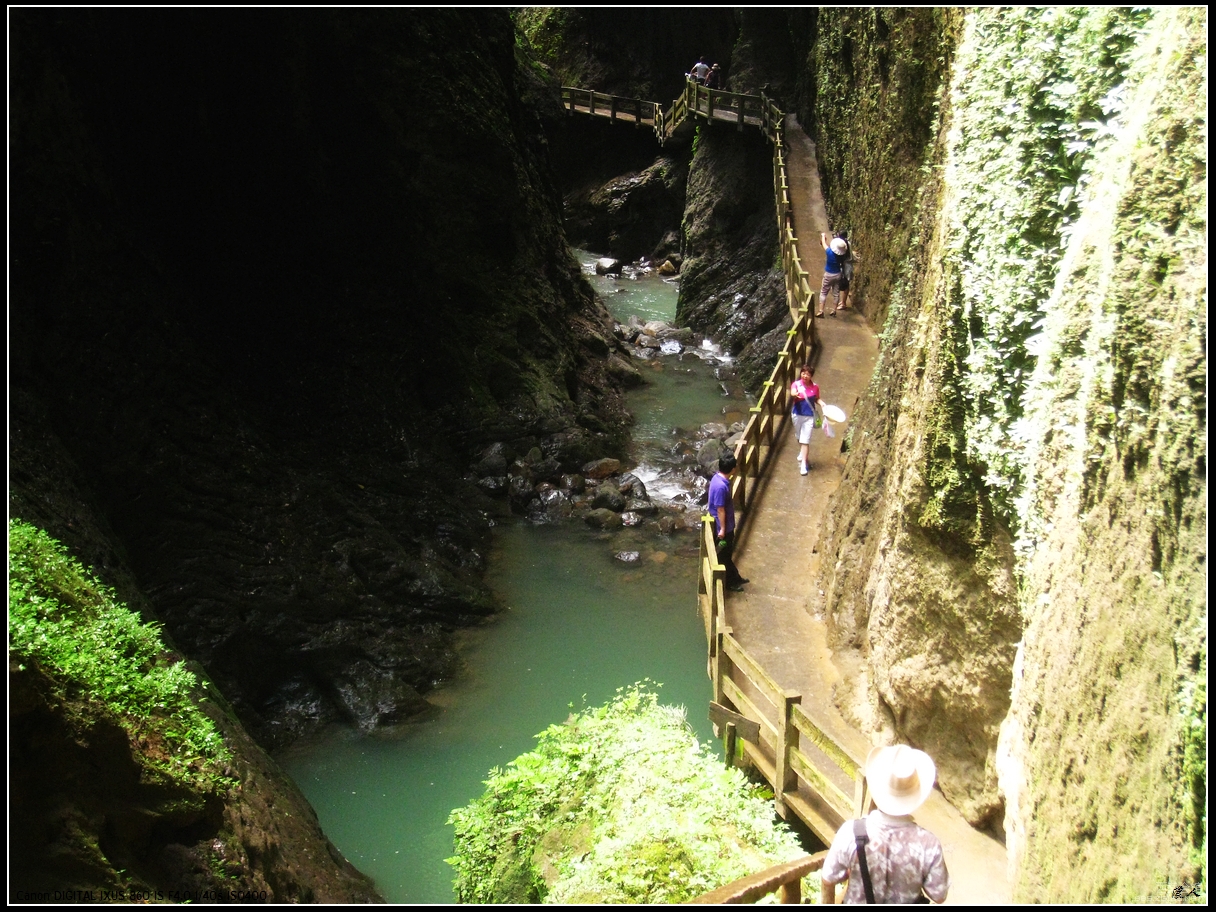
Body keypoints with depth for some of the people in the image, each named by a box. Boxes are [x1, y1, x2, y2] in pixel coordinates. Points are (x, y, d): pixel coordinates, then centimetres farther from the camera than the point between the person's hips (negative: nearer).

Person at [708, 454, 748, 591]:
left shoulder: (718, 478, 0)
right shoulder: (721, 486, -31)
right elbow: (720, 509, -25)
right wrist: (722, 529, -18)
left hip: (726, 525, 10)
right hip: (723, 526, -10)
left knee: (728, 553, 22)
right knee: (724, 555, 8)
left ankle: (735, 577, 37)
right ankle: (729, 582, 22)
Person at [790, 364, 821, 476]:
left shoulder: (814, 387, -4)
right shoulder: (796, 384, -10)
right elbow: (792, 392, -32)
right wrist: (795, 395, -55)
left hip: (809, 416, -1)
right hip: (797, 415, 1)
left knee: (805, 441, -6)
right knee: (799, 438, 21)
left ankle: (803, 464, -5)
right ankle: (803, 453, 49)